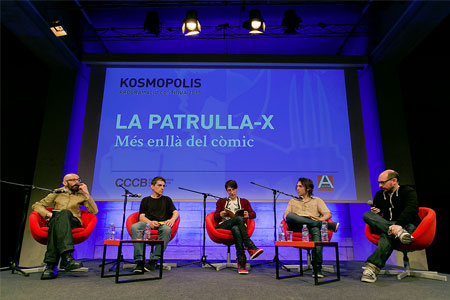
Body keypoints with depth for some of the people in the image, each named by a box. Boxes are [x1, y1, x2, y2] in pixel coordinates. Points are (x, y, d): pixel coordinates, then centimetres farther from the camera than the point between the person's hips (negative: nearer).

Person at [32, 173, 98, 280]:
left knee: (65, 213, -38)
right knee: (56, 218, -38)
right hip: (54, 221, 1)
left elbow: (94, 211, 6)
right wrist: (47, 213, -3)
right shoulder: (57, 193, 22)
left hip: (73, 222, -1)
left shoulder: (81, 195, 19)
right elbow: (36, 205, 19)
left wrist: (87, 193, 1)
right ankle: (66, 256, -54)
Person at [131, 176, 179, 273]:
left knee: (167, 229, -39)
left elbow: (176, 212, 12)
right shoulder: (146, 200, 23)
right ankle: (140, 260, -33)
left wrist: (172, 219, -13)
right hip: (148, 223, 1)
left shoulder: (167, 199, 25)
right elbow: (141, 217, 9)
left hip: (162, 224, 0)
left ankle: (154, 260, -33)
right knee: (134, 227, -34)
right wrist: (150, 222, -14)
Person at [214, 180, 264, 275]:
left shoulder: (244, 201, 28)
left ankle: (241, 264, -49)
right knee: (239, 219, -36)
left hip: (239, 225, 1)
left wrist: (248, 215, -10)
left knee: (236, 229, -41)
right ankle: (251, 248, -47)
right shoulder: (221, 201, 28)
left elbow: (254, 214, 15)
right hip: (223, 226, -1)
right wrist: (220, 214, -8)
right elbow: (215, 217, 17)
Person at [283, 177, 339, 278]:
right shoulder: (293, 201, 32)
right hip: (297, 226, 2)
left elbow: (328, 214, 14)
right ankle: (329, 225, -29)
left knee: (316, 230, -39)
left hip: (313, 225, -1)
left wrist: (319, 220, -7)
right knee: (290, 216, -34)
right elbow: (286, 214, 18)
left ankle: (317, 269, -38)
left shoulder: (317, 200, 27)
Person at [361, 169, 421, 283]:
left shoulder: (408, 192, -1)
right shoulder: (379, 195, 16)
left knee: (387, 235, -41)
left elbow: (411, 211, -22)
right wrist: (375, 213, -1)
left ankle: (372, 267, -53)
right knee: (367, 215, -21)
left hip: (407, 225, -5)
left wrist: (398, 224, -40)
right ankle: (398, 231, -42)